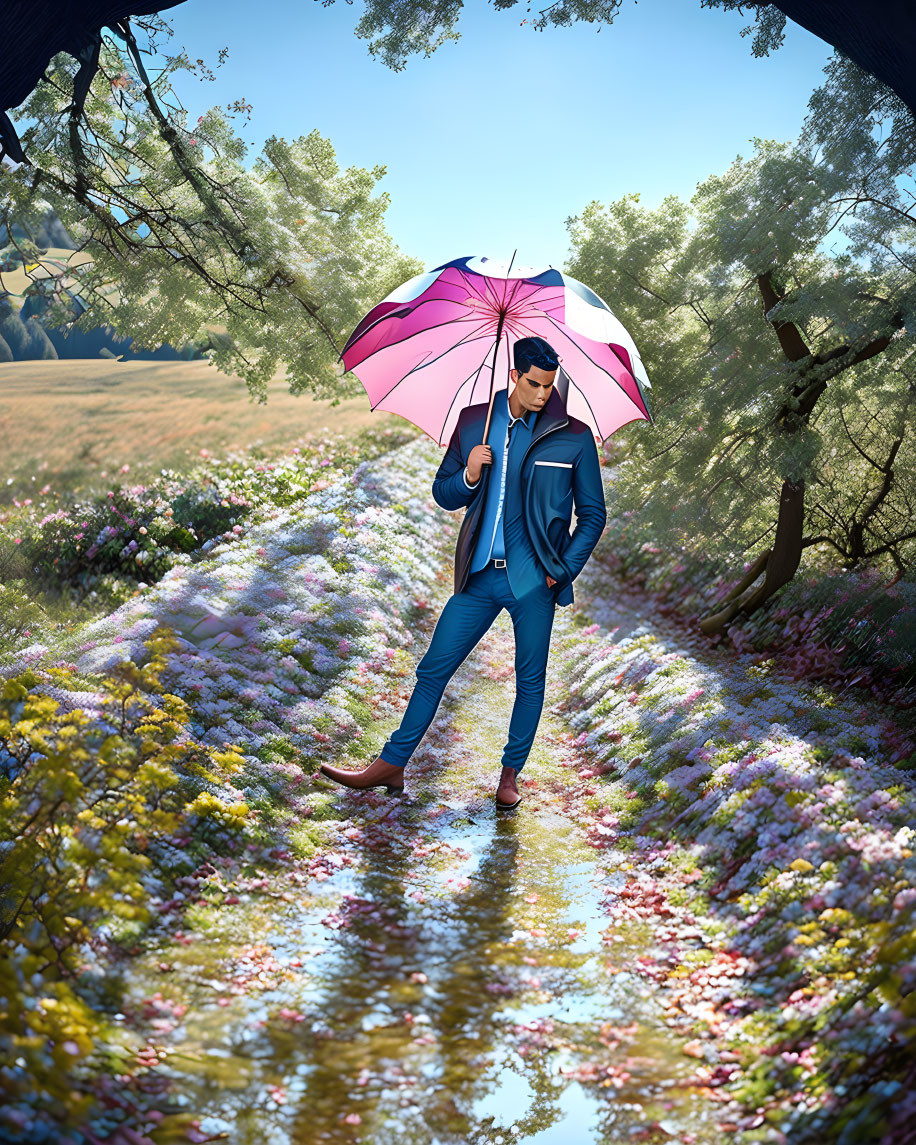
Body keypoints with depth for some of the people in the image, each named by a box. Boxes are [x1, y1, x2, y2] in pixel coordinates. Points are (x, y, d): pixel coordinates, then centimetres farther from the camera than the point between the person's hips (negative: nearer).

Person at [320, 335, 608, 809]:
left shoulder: (574, 437, -1)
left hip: (533, 579, -2)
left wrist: (564, 570, -4)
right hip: (478, 576, 2)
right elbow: (443, 494, 12)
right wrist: (468, 476, -10)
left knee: (530, 680, 6)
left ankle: (510, 775, 24)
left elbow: (593, 514, 6)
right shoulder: (473, 422, 6)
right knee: (433, 670, 4)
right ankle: (390, 766, 14)